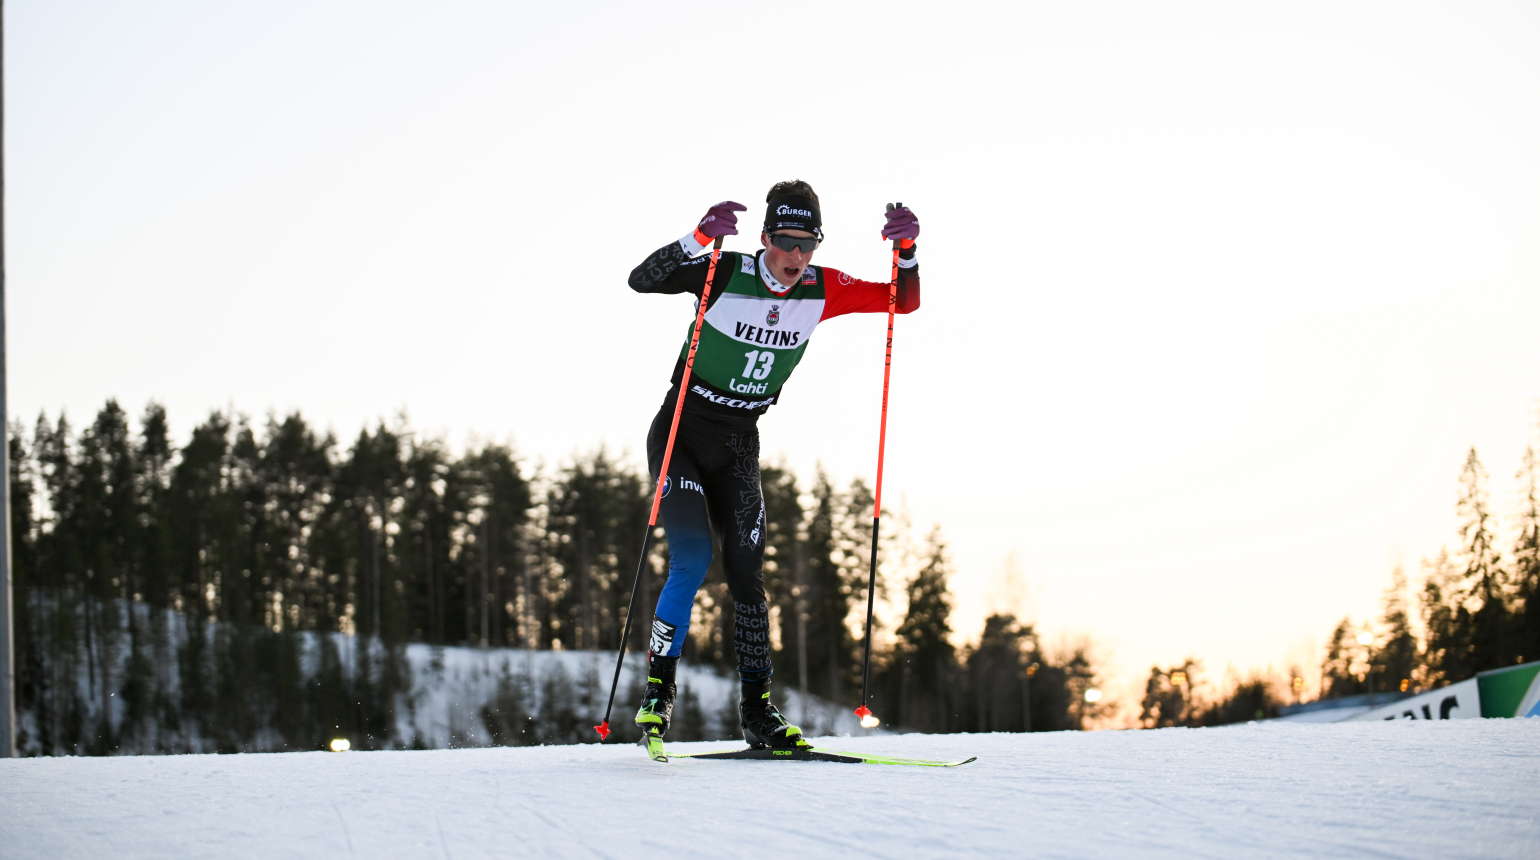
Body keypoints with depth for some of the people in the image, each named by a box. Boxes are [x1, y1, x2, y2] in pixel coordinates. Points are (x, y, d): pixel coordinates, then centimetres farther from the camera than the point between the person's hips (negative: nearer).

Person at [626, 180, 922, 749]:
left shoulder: (822, 291, -4)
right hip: (681, 433, -4)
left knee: (747, 573, 0)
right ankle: (657, 695, -9)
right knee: (692, 562, -19)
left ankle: (757, 712, 6)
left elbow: (904, 301, -1)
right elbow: (641, 280, -29)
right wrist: (700, 239, -44)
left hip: (739, 446, 4)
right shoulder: (725, 275, -17)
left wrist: (906, 249, -20)